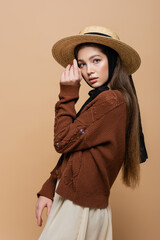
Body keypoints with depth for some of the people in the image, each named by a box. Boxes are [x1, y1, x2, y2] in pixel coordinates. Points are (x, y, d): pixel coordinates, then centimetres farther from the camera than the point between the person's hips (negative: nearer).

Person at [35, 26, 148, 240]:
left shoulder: (110, 100, -20)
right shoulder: (100, 99, 11)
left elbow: (63, 142, -17)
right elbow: (73, 152, 10)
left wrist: (67, 93, -10)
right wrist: (48, 190, 3)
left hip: (79, 206, -9)